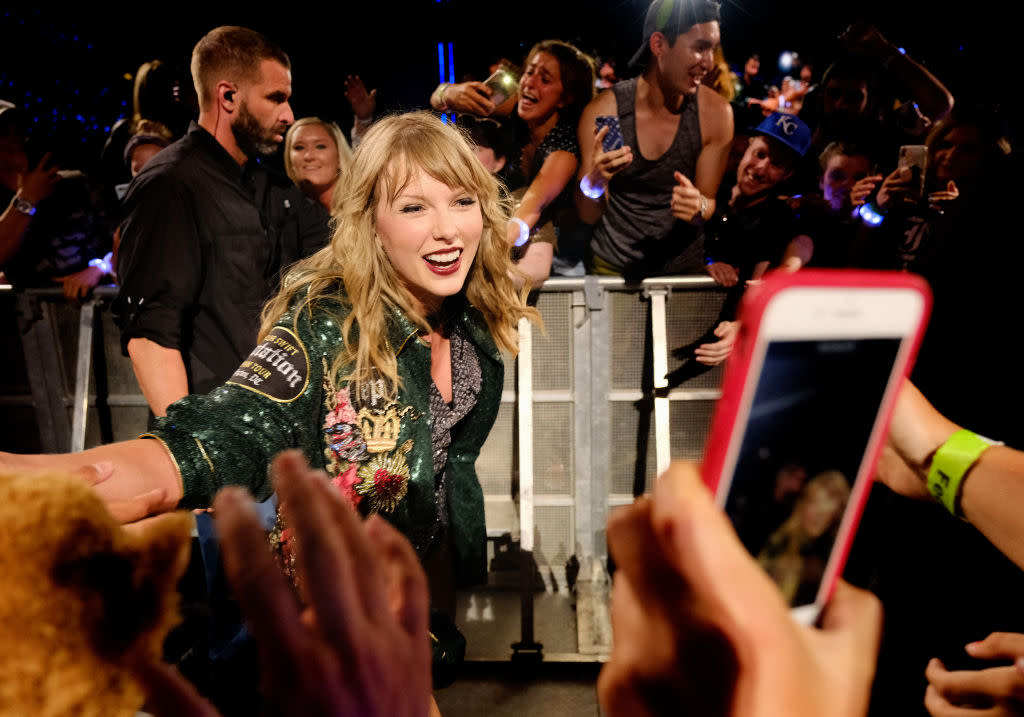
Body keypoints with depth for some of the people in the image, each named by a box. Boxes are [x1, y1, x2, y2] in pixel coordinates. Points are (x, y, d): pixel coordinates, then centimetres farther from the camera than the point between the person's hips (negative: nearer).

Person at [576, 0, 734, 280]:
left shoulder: (715, 113, -8)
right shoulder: (602, 111, -12)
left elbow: (709, 202, 1)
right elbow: (588, 216, -9)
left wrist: (699, 208, -23)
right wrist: (594, 182, -30)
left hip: (685, 267, 1)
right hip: (612, 267, -1)